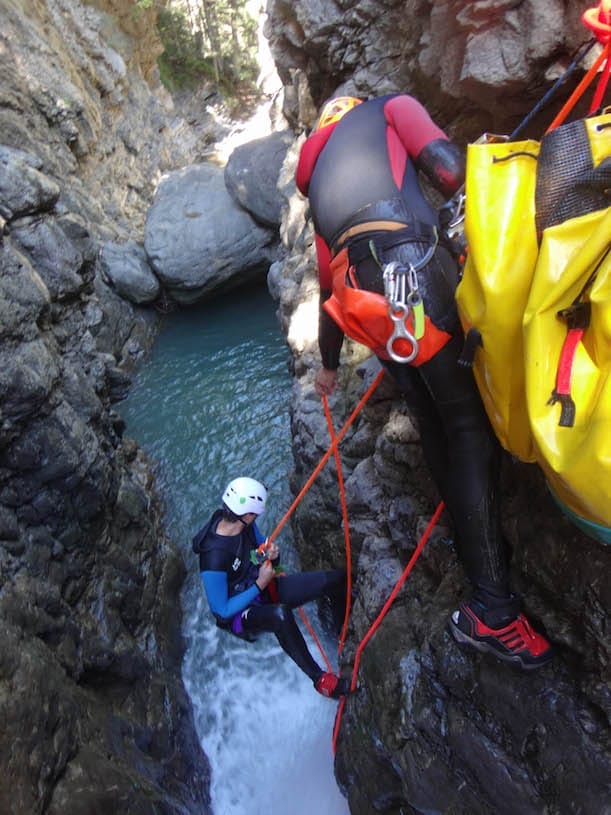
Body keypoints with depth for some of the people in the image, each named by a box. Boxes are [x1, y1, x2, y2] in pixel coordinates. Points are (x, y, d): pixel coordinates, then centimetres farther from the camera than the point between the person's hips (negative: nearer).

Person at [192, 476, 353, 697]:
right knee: (280, 615, -43)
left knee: (338, 578, -8)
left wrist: (272, 556, -16)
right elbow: (222, 611, -23)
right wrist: (260, 584, -25)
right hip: (237, 614, -7)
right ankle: (321, 680, -25)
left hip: (263, 588, 7)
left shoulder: (245, 524, -11)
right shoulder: (214, 557, -33)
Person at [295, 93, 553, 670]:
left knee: (437, 428, 14)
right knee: (470, 429, -6)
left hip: (361, 289, 7)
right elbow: (447, 166, 1)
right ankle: (491, 611, -5)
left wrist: (329, 362, 40)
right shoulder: (387, 108, 23)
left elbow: (327, 283, 34)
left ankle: (476, 555, 21)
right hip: (410, 263, -7)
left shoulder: (319, 181, 37)